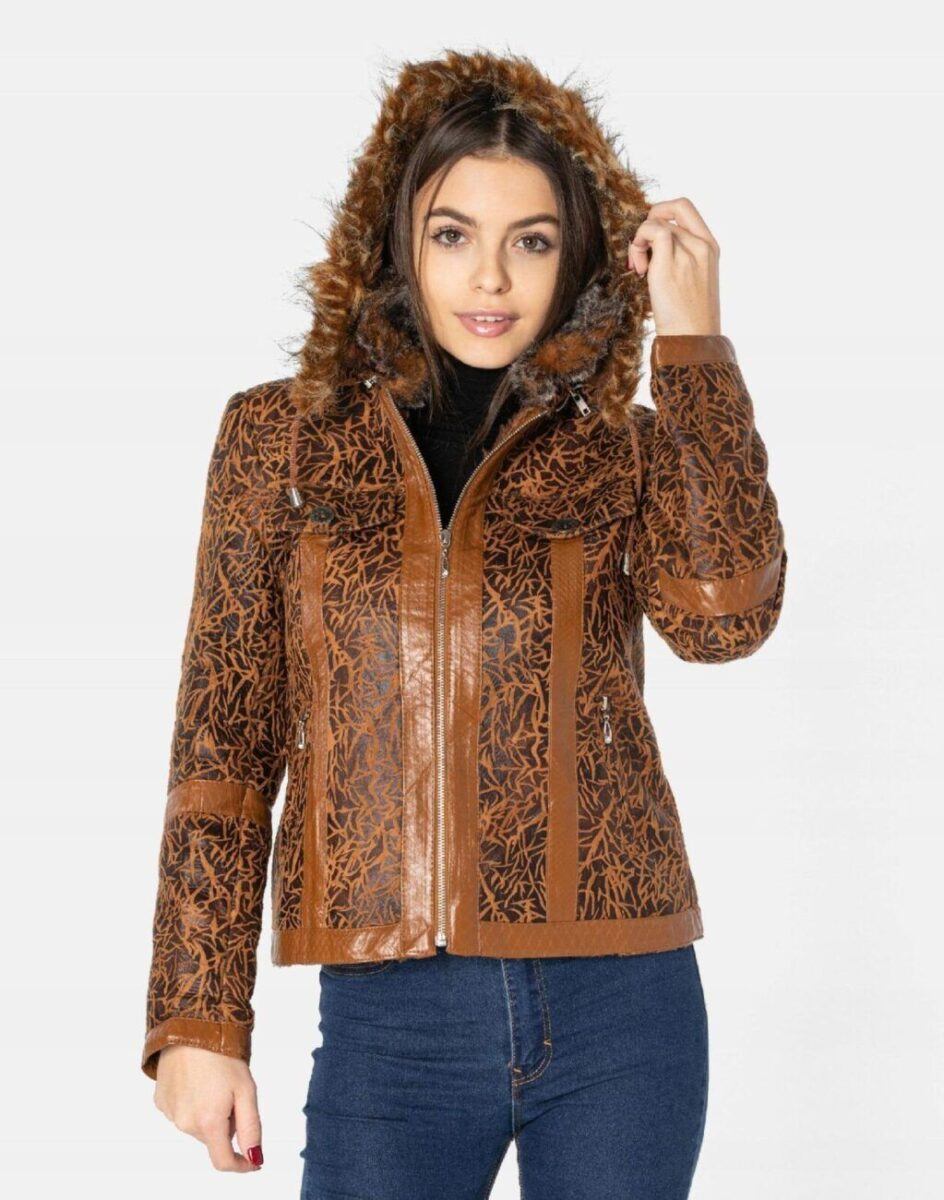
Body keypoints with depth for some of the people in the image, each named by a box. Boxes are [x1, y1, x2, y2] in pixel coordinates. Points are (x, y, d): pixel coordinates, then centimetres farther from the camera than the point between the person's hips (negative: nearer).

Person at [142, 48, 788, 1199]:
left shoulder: (623, 451, 6)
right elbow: (223, 740, 4)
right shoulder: (284, 435, 6)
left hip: (619, 1009, 1)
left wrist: (693, 337, -9)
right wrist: (200, 1018, -2)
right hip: (393, 1015, 0)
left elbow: (725, 612, -15)